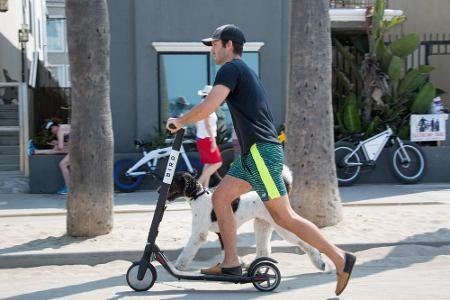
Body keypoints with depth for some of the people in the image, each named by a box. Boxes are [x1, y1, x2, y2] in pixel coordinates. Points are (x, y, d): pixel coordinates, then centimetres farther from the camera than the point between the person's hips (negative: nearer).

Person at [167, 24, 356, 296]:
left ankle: (340, 259, -5)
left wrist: (179, 122, -5)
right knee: (220, 198, 10)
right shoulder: (244, 71, 23)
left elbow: (208, 107, -19)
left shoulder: (231, 68, -8)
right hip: (254, 154, 10)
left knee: (285, 216, -9)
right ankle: (231, 263, 10)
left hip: (261, 152, -10)